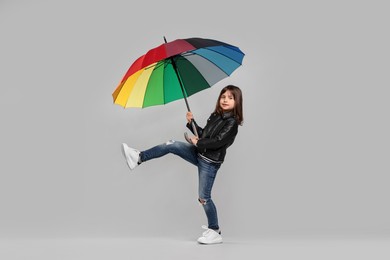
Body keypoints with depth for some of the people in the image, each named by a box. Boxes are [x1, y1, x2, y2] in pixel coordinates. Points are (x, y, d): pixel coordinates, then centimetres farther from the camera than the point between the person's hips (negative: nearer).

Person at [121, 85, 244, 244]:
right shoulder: (215, 116, 10)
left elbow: (218, 142, -22)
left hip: (210, 162, -7)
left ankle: (215, 232, 10)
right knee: (172, 145, -9)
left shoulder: (232, 123, -13)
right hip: (198, 153, 7)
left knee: (204, 197, -3)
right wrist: (191, 122, 3)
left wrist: (198, 143, -12)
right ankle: (139, 158, -5)